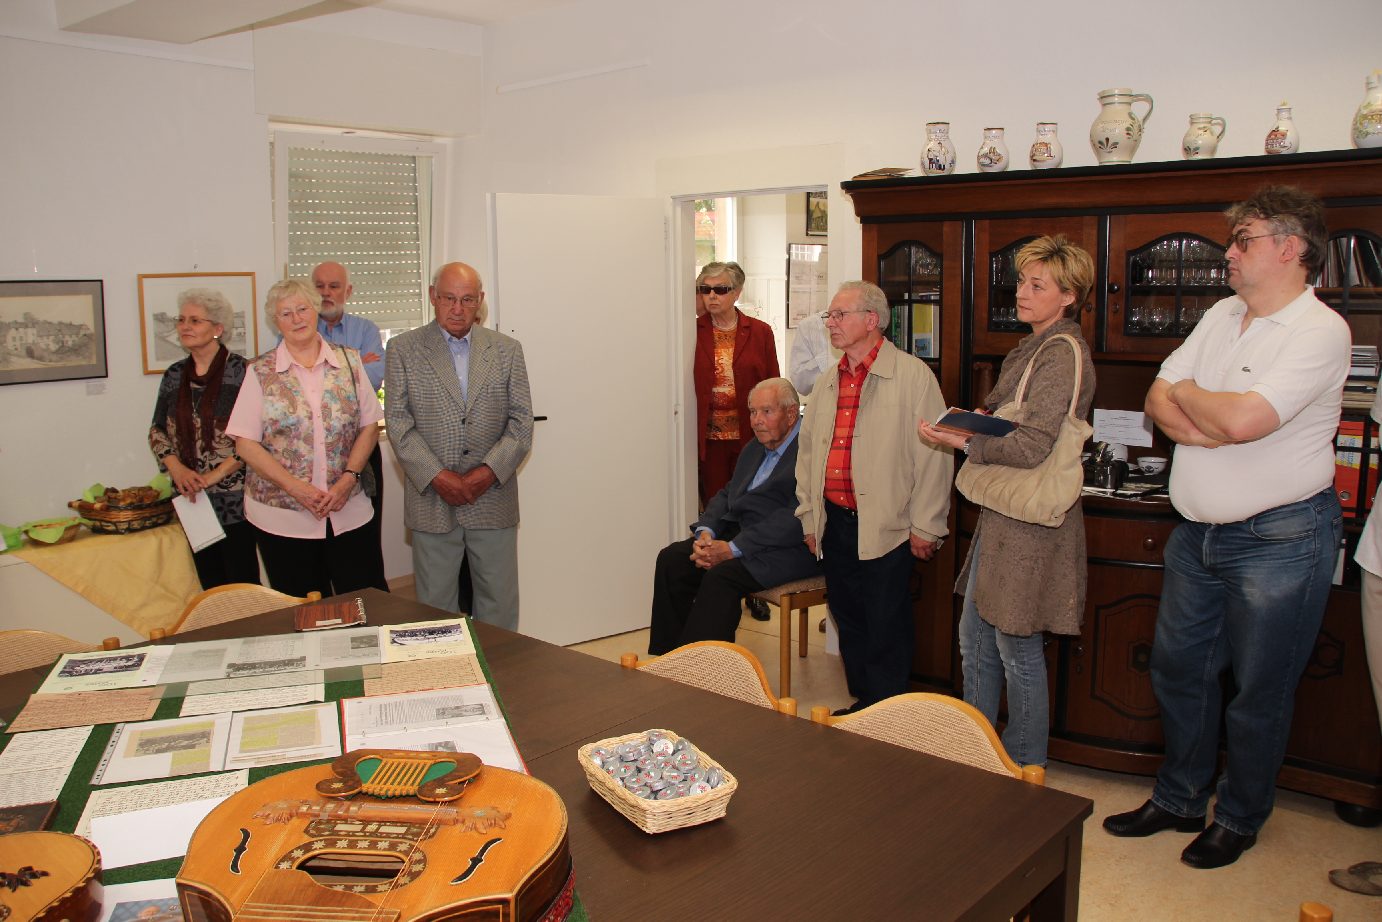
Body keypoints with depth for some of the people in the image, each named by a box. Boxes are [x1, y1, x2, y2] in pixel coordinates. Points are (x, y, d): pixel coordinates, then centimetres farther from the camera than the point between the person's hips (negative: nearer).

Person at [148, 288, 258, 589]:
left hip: (234, 499, -5)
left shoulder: (240, 370, -9)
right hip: (192, 498, 5)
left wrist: (215, 475, -15)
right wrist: (177, 469, -5)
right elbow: (157, 430, 13)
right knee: (210, 584, 12)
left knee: (242, 582, -1)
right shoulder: (174, 375, 9)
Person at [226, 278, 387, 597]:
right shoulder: (260, 373, 1)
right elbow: (246, 444, -2)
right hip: (281, 517, -1)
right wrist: (297, 489, -13)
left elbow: (369, 427, 5)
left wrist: (348, 479, -9)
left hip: (349, 510, 1)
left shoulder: (349, 361, 6)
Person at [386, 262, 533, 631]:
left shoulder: (507, 350, 8)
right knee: (435, 609, 7)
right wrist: (437, 476, -13)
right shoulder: (403, 349, 4)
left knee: (499, 607, 7)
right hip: (432, 500, -1)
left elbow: (521, 422, 3)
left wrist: (489, 471, -11)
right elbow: (399, 423, -2)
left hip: (493, 500, 1)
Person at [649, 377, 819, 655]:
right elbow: (728, 494, 19)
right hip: (738, 533, 9)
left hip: (790, 548, -9)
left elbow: (795, 518, -21)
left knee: (722, 576, -30)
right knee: (671, 558, -7)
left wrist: (733, 548, -21)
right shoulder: (754, 448, 17)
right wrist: (705, 532, -3)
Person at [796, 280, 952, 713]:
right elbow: (807, 452, 18)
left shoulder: (913, 376, -7)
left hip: (886, 528, -6)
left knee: (886, 631, 2)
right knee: (849, 624, 15)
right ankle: (862, 706, 30)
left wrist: (925, 527, -11)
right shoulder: (827, 383, 14)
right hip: (834, 525, 7)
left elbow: (933, 454, -10)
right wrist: (809, 518, 15)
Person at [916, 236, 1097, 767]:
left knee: (1018, 650, 2)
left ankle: (1025, 773, 19)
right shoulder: (1031, 349, 15)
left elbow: (1032, 447, -23)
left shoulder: (1063, 356, -16)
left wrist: (958, 440, -19)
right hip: (1001, 516, 10)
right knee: (974, 638, 16)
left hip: (1029, 524, -10)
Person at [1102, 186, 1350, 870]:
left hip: (1280, 537, -7)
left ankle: (1240, 819, 28)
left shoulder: (1319, 330, -16)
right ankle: (1179, 799, 33)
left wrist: (1187, 393, -8)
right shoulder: (1222, 316, 9)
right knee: (1177, 667, 15)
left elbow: (1241, 419, -29)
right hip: (1198, 532, 8)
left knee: (1259, 691, 8)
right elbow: (1158, 402, 5)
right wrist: (1201, 425, -16)